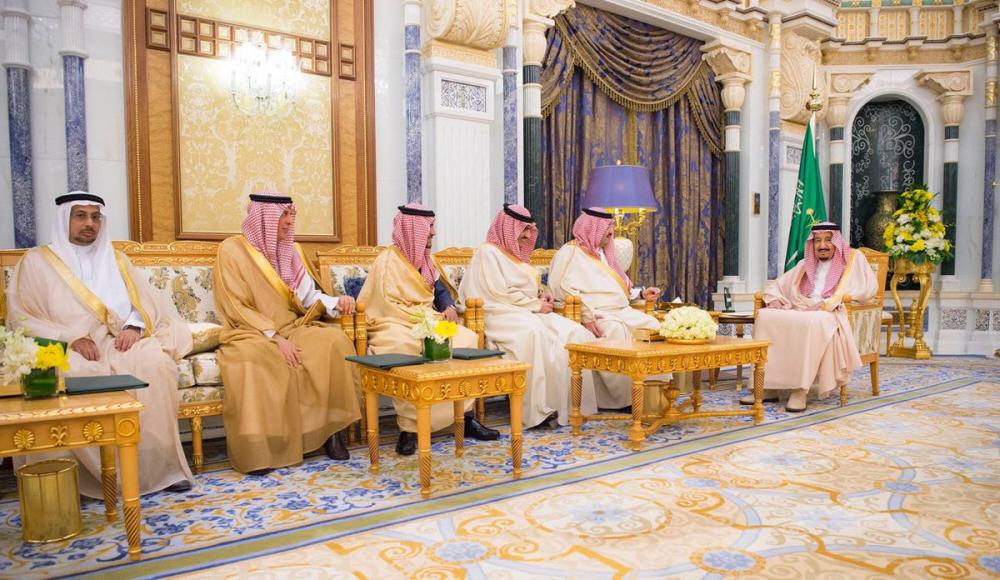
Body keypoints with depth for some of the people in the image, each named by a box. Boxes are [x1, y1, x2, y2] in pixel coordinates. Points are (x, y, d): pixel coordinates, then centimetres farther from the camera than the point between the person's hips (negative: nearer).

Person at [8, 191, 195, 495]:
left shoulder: (115, 259, 21)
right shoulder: (37, 260, 10)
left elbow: (146, 302, 13)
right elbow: (21, 317, 0)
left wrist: (133, 326, -10)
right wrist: (71, 337, -15)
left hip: (120, 342, 2)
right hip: (67, 348, -2)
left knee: (156, 362, -31)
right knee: (77, 374, -38)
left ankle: (160, 465, -25)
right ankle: (101, 472, -23)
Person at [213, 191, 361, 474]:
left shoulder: (289, 250, 12)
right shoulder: (232, 249, -4)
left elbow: (308, 295, 8)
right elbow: (237, 309, -10)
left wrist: (336, 302, -13)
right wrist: (275, 338, -20)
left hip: (292, 328, 5)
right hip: (251, 334, -5)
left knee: (334, 341, -23)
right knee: (253, 359, -38)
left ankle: (332, 427, -15)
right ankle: (257, 449, -26)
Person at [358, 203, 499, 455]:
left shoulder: (424, 259, 16)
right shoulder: (388, 260, -8)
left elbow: (440, 290, 18)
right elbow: (389, 307, -15)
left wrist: (449, 307, -6)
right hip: (395, 327, -7)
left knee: (467, 338, -16)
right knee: (404, 348, -40)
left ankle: (466, 416, -14)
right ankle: (409, 427, -30)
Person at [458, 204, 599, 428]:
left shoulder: (517, 254, 23)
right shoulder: (488, 252, -4)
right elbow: (500, 293, -13)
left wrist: (541, 295, 9)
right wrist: (536, 305, -10)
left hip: (530, 312, 9)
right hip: (503, 315, -9)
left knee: (575, 333, -15)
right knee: (536, 334, -39)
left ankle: (572, 402, -20)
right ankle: (540, 408, -34)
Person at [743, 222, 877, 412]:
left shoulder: (853, 258, 16)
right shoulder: (805, 265, 27)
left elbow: (869, 288, 2)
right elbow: (776, 286, 27)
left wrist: (838, 297, -12)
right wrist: (774, 299, 3)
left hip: (831, 315, -4)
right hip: (800, 311, 5)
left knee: (813, 322, -41)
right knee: (765, 316, -26)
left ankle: (800, 390, -38)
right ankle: (768, 387, -29)